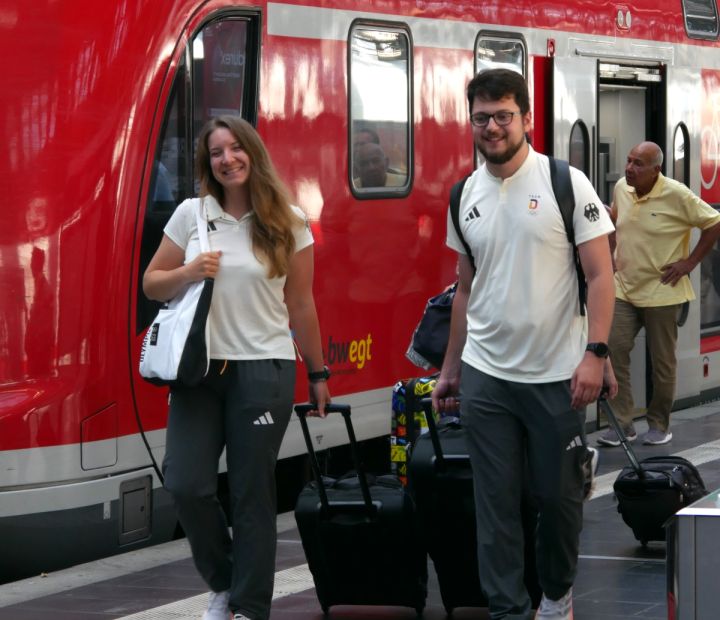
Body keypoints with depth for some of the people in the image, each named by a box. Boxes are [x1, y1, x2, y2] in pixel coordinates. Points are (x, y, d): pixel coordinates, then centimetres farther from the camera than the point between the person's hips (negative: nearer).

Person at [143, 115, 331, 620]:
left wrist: (317, 373, 8)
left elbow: (301, 304, 6)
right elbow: (152, 284, 10)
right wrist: (187, 274, -11)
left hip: (264, 369, -2)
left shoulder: (288, 223, 1)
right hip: (199, 369, 2)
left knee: (252, 495, 0)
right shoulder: (191, 214, 5)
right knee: (186, 484, -8)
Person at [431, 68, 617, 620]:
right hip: (485, 376, 3)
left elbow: (600, 274, -7)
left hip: (557, 377, -3)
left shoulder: (566, 183, -7)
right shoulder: (466, 196, 7)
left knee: (559, 495, 8)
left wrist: (595, 353, -16)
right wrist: (450, 367, 16)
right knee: (496, 503, 3)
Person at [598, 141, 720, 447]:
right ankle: (622, 424, -1)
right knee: (614, 349, -7)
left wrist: (690, 262, -10)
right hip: (623, 287, 5)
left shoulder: (677, 195, -15)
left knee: (662, 361, 6)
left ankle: (659, 425, 19)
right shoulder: (621, 188, 3)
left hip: (661, 292, -4)